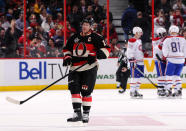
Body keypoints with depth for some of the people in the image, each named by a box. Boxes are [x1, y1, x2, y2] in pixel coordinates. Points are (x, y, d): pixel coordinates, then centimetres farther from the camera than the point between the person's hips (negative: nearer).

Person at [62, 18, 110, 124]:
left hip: (89, 68, -5)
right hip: (75, 68, 5)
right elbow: (67, 49, 25)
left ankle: (86, 114, 8)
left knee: (86, 91, -4)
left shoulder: (96, 38, 0)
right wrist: (67, 57, 6)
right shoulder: (74, 38, 15)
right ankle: (77, 113, -9)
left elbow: (106, 49, -5)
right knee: (74, 89, -8)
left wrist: (95, 55, -18)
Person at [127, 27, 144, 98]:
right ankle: (132, 91, -8)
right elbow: (130, 51, -18)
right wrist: (132, 60, -23)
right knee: (134, 76, -10)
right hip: (135, 62, -9)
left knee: (138, 77, 9)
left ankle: (136, 91, 15)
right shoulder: (132, 41, -11)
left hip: (140, 61, 9)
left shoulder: (139, 40, 19)